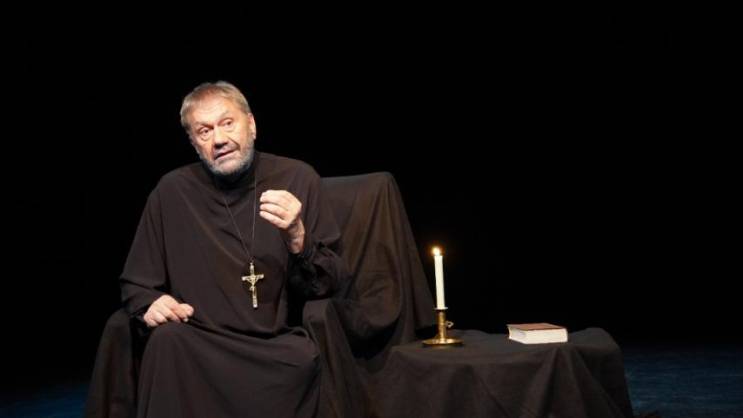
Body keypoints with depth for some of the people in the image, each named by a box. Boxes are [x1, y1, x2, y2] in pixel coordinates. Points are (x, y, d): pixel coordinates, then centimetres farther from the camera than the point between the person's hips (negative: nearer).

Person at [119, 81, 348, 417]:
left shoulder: (297, 178, 1)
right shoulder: (172, 190, 4)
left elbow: (332, 284, -2)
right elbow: (136, 285, 15)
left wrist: (298, 238, -20)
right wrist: (150, 304, -8)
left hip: (280, 345, 0)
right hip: (198, 344, 1)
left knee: (305, 358, -32)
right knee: (167, 340, -30)